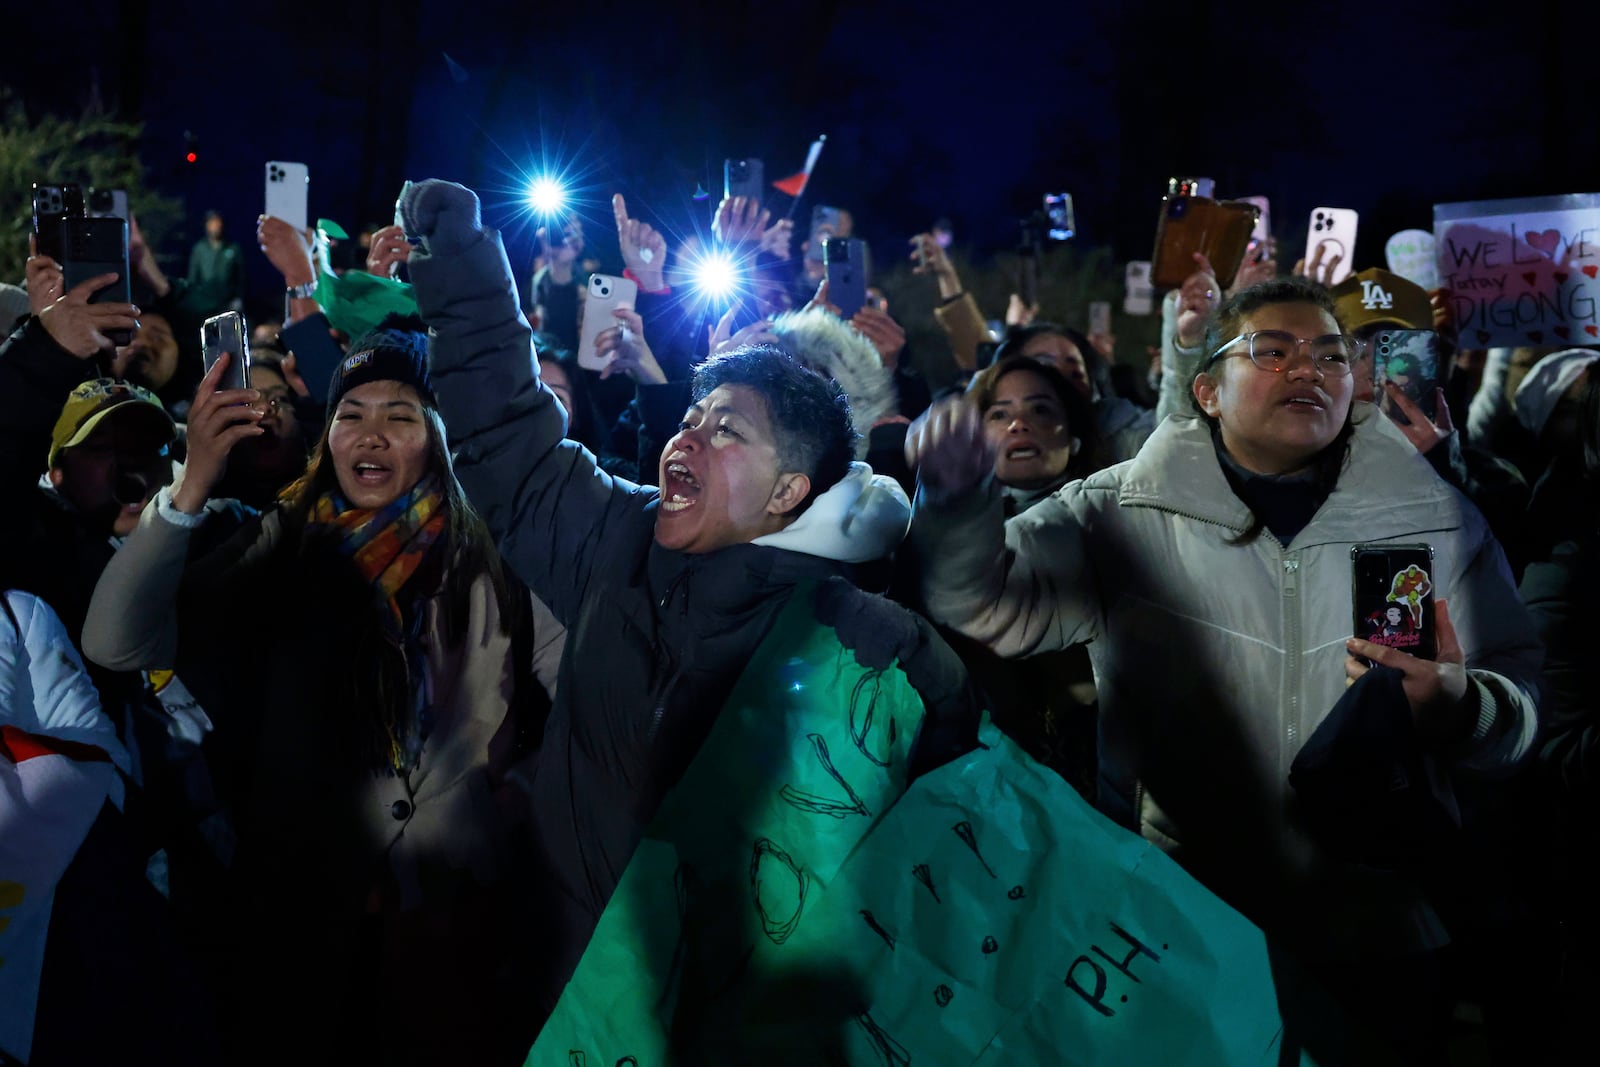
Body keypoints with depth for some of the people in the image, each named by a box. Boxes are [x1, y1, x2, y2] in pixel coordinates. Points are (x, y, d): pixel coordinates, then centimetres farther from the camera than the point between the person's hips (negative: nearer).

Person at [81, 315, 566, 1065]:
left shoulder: (491, 553, -4)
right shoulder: (284, 548, -1)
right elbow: (116, 644, -12)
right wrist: (192, 488, -20)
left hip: (457, 905, -1)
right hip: (302, 904, 1)